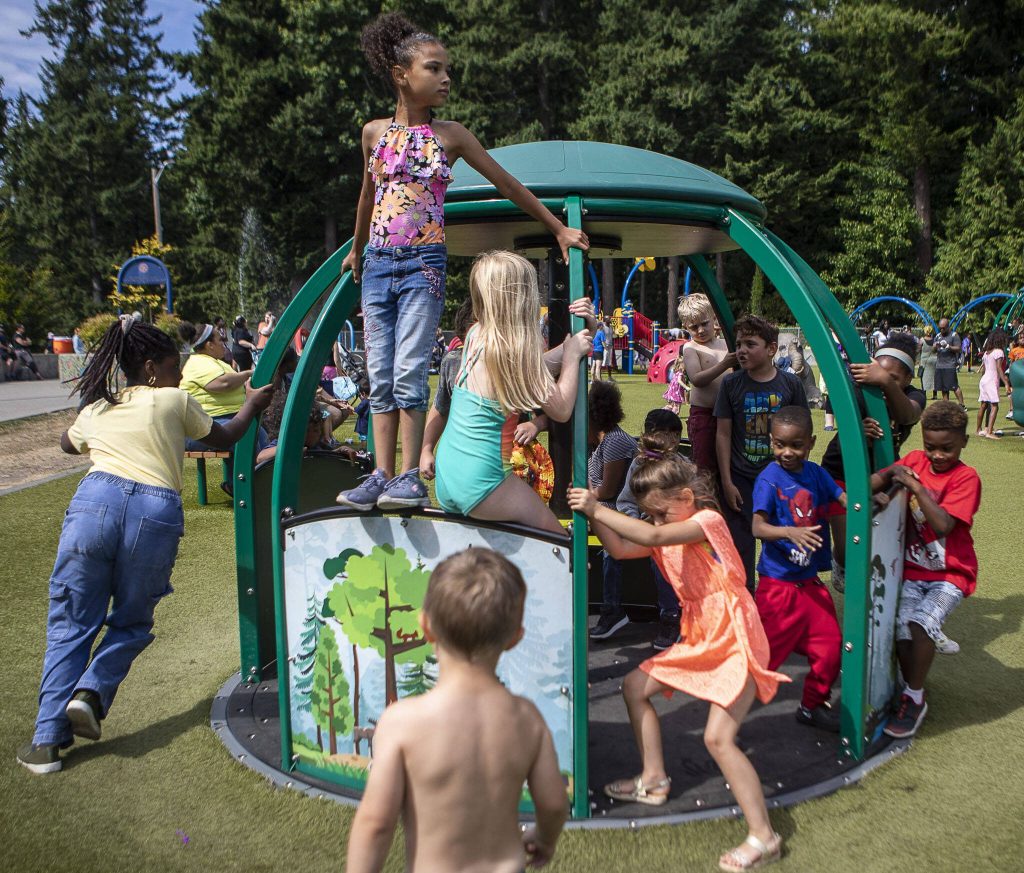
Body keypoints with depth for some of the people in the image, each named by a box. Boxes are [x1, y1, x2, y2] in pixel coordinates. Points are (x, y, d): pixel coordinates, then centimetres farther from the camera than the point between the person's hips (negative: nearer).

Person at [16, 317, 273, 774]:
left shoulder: (95, 410, 25)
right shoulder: (175, 400, 16)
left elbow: (67, 443, 47)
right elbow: (223, 439, 29)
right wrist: (251, 406, 43)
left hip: (94, 501, 2)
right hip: (156, 515, -2)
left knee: (70, 623, 12)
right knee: (131, 624, 19)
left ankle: (48, 740, 9)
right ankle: (91, 691, -2)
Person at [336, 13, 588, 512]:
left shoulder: (451, 135, 4)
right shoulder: (375, 132, 9)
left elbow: (507, 185, 10)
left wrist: (558, 228, 12)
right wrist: (356, 251, 33)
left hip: (424, 264, -3)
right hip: (377, 264, 3)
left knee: (408, 373, -12)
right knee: (379, 378, 1)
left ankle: (410, 478, -6)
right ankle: (382, 476, 5)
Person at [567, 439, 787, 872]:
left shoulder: (707, 520, -18)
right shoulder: (668, 532, 7)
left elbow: (653, 537, -32)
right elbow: (620, 548, 2)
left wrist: (600, 509, -30)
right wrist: (593, 515, -11)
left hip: (735, 641, -9)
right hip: (699, 639, 9)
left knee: (718, 737, -16)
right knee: (635, 686, 11)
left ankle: (763, 836, -4)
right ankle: (654, 780, 25)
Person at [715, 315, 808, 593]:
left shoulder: (790, 384, -2)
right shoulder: (731, 384, -2)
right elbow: (723, 434, -1)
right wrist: (726, 482, -4)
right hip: (741, 479, 0)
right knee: (740, 546, 2)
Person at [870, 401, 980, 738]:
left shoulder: (966, 478, -12)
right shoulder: (916, 460, 3)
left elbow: (943, 525, -22)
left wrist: (916, 487, -24)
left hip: (951, 574, -4)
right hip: (913, 569, 4)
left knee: (921, 623, -24)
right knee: (901, 631, -11)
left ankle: (913, 699, -3)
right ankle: (911, 691, 16)